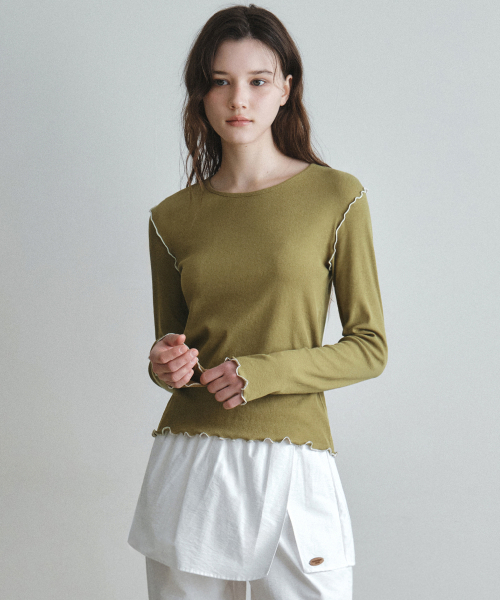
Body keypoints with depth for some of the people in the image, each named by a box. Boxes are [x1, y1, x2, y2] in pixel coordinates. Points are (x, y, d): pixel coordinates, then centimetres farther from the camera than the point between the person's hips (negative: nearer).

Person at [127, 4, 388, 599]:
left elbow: (369, 348, 0)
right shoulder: (172, 217, 7)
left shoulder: (336, 197, -1)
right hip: (189, 461, 2)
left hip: (291, 465, -2)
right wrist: (166, 364, -6)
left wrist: (263, 372, -13)